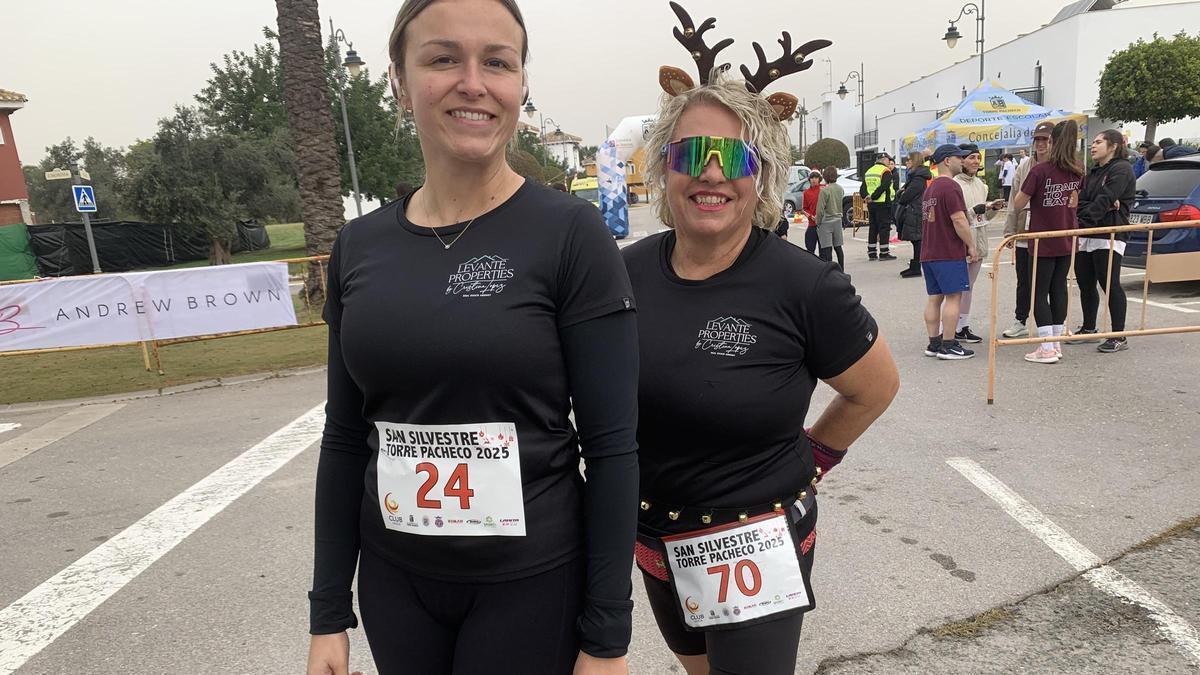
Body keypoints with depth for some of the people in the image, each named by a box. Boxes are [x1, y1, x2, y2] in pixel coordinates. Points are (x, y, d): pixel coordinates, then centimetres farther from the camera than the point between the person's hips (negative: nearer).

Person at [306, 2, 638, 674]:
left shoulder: (571, 233, -13)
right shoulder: (359, 246, 0)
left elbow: (612, 446, -12)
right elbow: (345, 438, 5)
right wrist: (328, 613, 6)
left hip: (532, 584, -4)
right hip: (392, 581, 5)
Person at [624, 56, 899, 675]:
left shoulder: (803, 286, -20)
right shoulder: (627, 272, -8)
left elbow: (876, 387, -4)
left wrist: (809, 459, 0)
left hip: (755, 545, -5)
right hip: (653, 542, 6)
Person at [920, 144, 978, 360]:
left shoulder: (929, 188, 17)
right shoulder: (950, 186, -13)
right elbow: (959, 220, -19)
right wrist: (971, 245, -10)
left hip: (928, 253, 9)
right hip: (950, 253, -9)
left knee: (934, 298, 10)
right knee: (953, 297, -4)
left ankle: (934, 343, 14)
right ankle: (948, 346, -4)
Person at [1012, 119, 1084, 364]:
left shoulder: (1040, 171, -17)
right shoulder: (1077, 172, 1)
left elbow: (1018, 204, -12)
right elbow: (1076, 202, 9)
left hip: (1043, 242, -6)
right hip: (1067, 242, 6)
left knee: (1039, 292, 1)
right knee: (1059, 289, 13)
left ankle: (1047, 348, -1)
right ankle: (1057, 343, 20)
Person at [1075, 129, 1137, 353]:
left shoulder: (1121, 169, -6)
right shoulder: (1093, 172, 19)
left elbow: (1105, 199, -18)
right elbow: (1082, 200, 5)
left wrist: (1084, 222, -26)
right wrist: (1104, 206, -13)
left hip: (1109, 235, -8)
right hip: (1086, 236, 8)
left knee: (1110, 284, -6)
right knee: (1085, 284, 12)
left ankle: (1119, 337, 1)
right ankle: (1088, 329, 25)